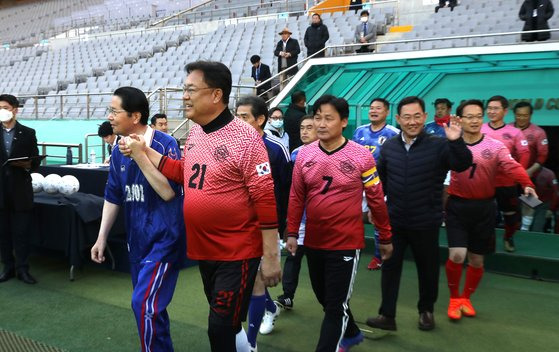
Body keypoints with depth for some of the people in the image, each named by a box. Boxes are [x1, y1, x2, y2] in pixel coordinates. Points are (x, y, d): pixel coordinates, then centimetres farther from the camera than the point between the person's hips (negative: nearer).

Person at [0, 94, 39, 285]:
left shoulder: (28, 133, 2)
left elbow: (36, 162, 0)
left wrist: (28, 165, -17)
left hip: (21, 191, -2)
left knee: (21, 232, 2)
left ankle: (22, 269, 11)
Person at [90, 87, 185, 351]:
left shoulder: (164, 145, -15)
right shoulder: (119, 151, 6)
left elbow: (169, 192, -23)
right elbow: (113, 197, 13)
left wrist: (140, 155, -26)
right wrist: (102, 237, 12)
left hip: (164, 237, -7)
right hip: (137, 239, 7)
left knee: (145, 304, -13)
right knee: (147, 305, 14)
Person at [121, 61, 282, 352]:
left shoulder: (245, 138, -19)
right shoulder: (194, 134, 5)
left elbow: (265, 199, -19)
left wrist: (270, 257, -17)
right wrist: (144, 151, 6)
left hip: (237, 253, -8)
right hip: (203, 250, 8)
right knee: (223, 324, 21)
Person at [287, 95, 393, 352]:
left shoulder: (361, 156, -10)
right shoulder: (304, 154, -2)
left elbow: (376, 200, -3)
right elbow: (296, 197, 6)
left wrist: (385, 238, 3)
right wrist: (292, 233, 4)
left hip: (346, 243, -5)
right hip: (313, 242, 5)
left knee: (337, 305, 1)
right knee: (324, 297, 21)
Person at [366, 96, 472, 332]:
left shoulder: (439, 145, -11)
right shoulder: (388, 146, 2)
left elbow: (464, 165, -25)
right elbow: (380, 180, 13)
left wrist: (456, 142, -41)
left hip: (426, 223, -3)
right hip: (394, 221, 3)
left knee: (427, 269, 14)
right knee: (390, 267, 7)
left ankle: (426, 310, 35)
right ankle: (387, 315, 17)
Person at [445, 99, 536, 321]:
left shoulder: (495, 146, -5)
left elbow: (512, 166, -22)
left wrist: (527, 185, -38)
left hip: (484, 207, 2)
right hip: (457, 206, -1)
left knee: (476, 259, 12)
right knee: (457, 255, -11)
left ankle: (466, 298, 36)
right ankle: (454, 299, 15)